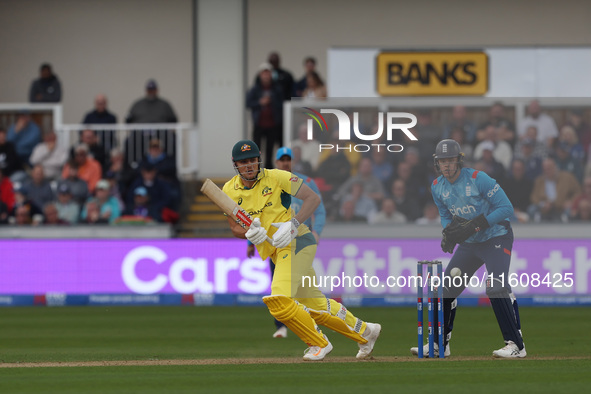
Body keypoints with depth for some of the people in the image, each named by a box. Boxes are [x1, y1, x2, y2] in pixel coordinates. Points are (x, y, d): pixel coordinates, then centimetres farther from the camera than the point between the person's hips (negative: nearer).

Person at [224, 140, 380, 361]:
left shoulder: (275, 178, -8)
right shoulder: (229, 191, 6)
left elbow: (313, 198, -9)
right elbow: (235, 228, 6)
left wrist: (293, 224, -24)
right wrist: (249, 233, -18)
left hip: (296, 242, -6)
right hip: (276, 252, 6)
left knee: (279, 300, -22)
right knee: (315, 305, 13)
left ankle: (319, 343, -3)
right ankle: (364, 332, 32)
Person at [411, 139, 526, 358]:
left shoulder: (478, 179, -20)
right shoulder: (437, 187, 0)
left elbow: (506, 208, -20)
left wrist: (476, 225, -28)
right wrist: (449, 233, -8)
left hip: (496, 238, -7)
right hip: (469, 243, 7)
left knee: (496, 287, -24)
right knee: (446, 288, 5)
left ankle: (516, 345, -20)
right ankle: (439, 344, 18)